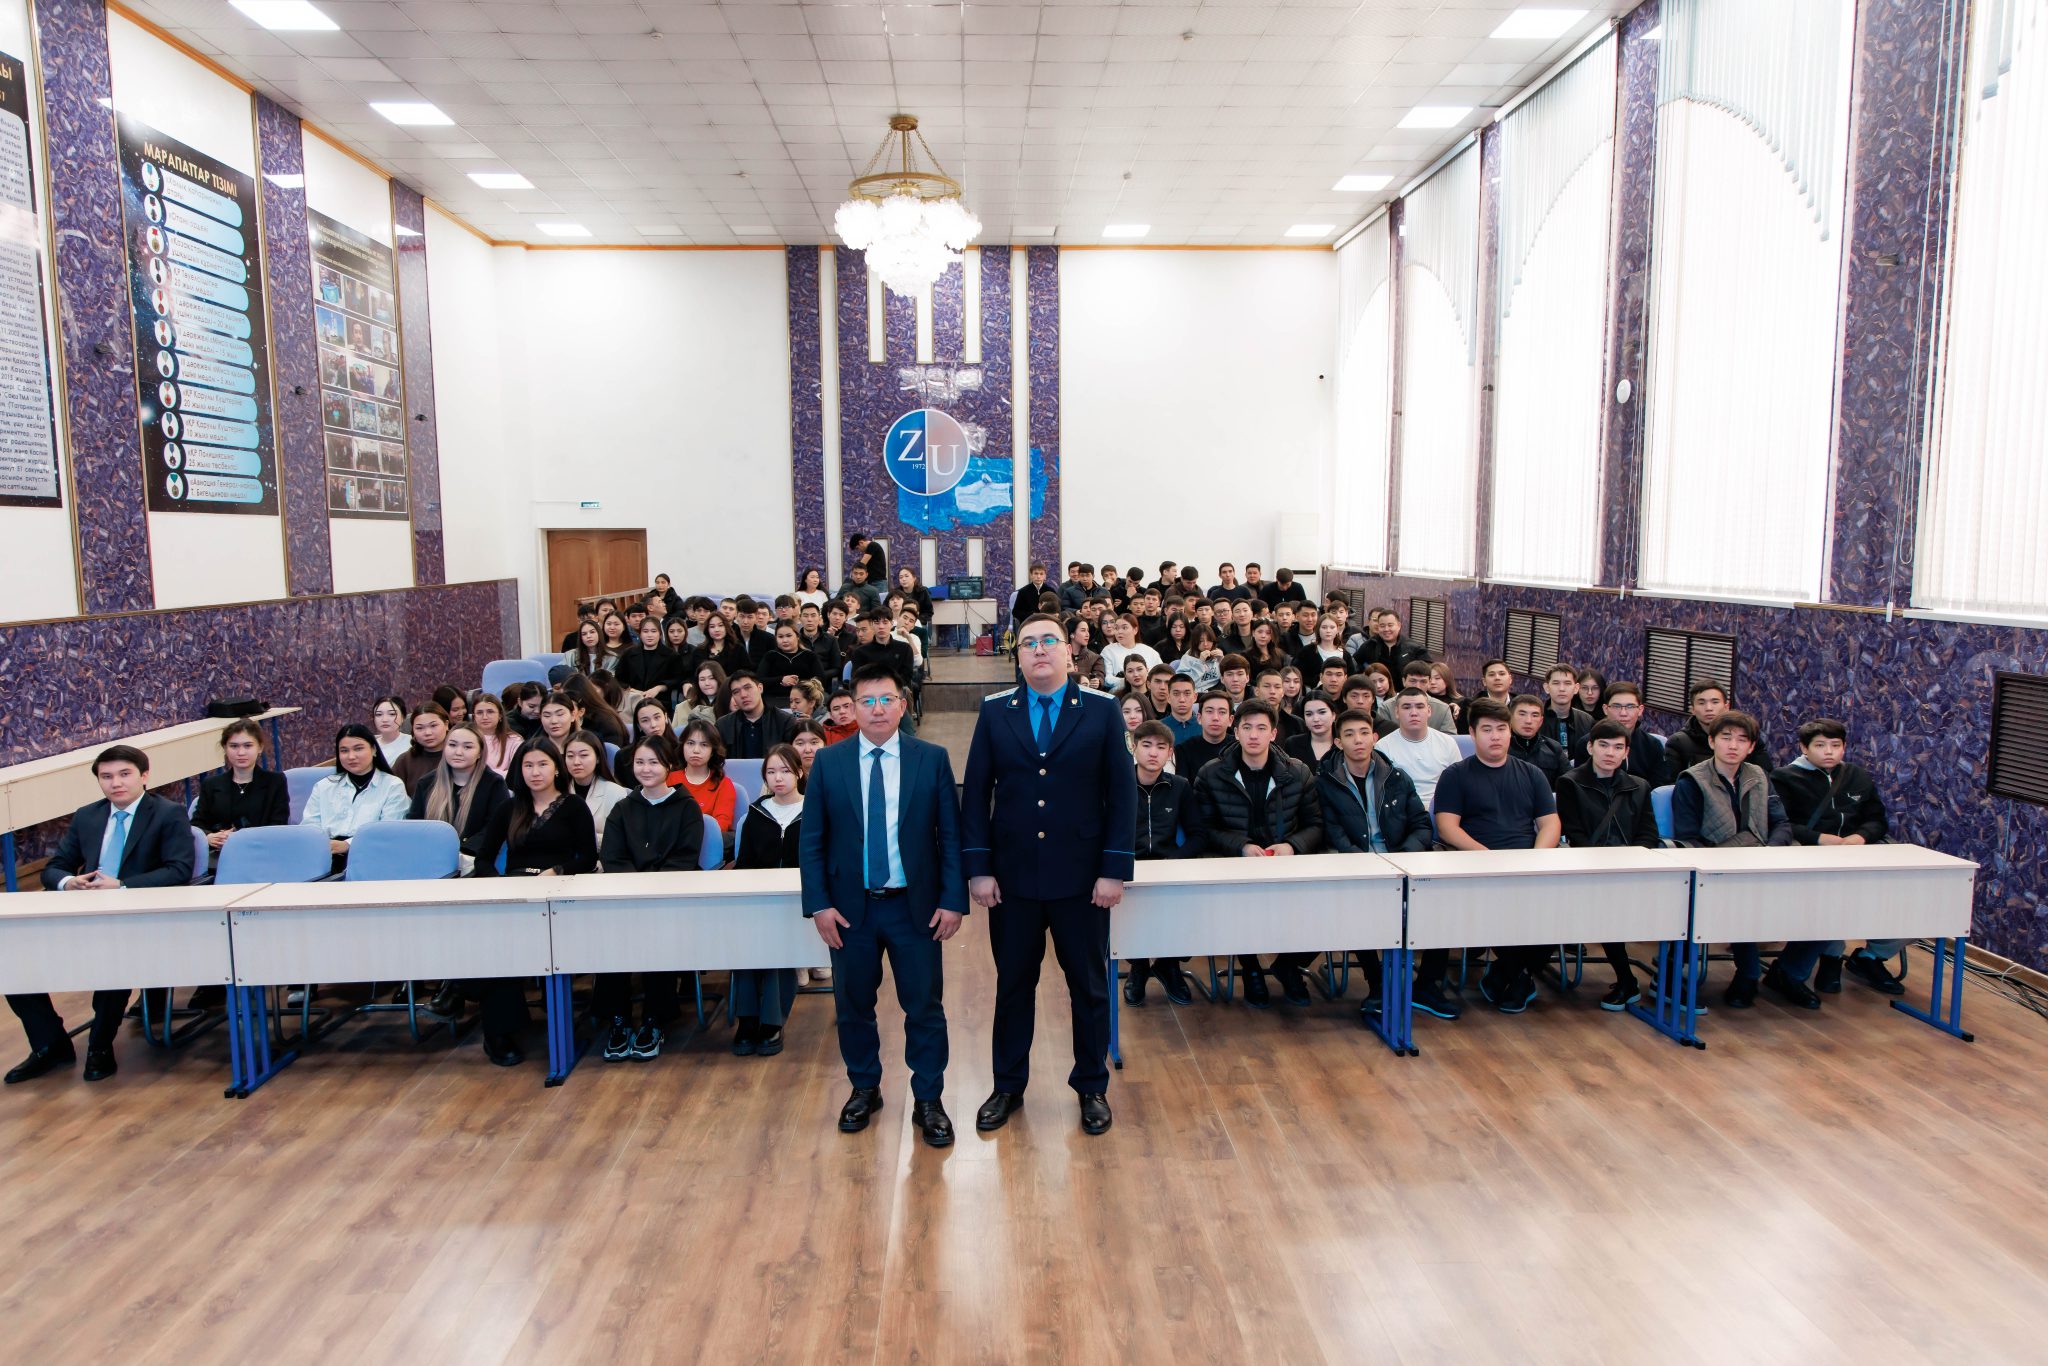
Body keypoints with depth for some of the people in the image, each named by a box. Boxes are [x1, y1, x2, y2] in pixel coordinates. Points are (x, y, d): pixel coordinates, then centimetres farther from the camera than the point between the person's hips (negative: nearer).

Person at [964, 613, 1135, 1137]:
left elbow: (1122, 792, -3)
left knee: (1089, 985, 11)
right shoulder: (995, 711, 2)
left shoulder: (1101, 710, -2)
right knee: (1013, 984, 13)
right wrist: (978, 867, -5)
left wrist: (1115, 869, -8)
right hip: (1012, 875, 1)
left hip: (1082, 876, -1)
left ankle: (1092, 1086, 29)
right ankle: (1008, 1087, 29)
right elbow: (976, 793, 2)